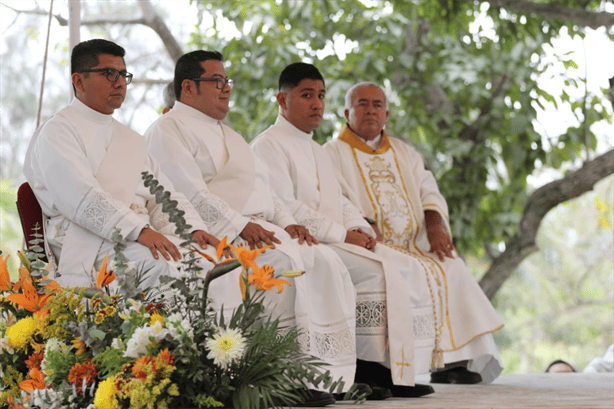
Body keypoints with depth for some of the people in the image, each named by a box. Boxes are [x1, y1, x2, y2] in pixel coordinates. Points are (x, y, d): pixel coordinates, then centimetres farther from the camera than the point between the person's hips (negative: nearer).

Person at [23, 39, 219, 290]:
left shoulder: (131, 139, 28)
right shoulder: (56, 132, 2)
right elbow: (82, 198, -14)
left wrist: (194, 229, -3)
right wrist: (140, 231, -27)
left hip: (144, 236, 7)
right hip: (87, 242, -7)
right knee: (162, 262, -34)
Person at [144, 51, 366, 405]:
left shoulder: (228, 134, 31)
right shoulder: (169, 130, 3)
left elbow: (265, 190, 27)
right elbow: (189, 193, -12)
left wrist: (287, 222, 6)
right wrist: (241, 226, -20)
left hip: (262, 228, 8)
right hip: (214, 233, -8)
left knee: (327, 264, -13)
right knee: (285, 261, -30)